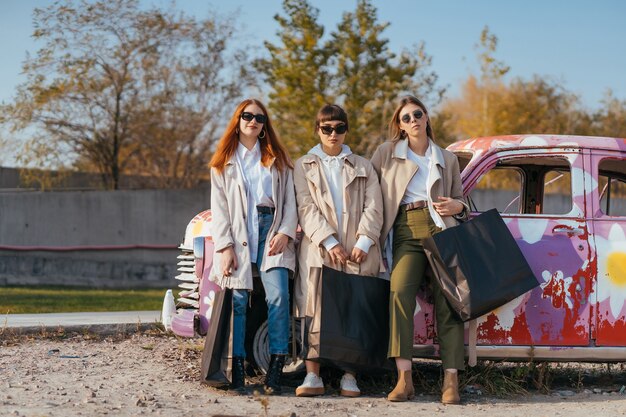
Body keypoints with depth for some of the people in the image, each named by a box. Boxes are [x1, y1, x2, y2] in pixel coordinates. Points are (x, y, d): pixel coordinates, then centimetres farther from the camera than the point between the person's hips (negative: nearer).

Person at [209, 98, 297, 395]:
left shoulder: (277, 159, 17)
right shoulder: (223, 163, 15)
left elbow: (290, 201, 11)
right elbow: (218, 208, 7)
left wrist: (285, 232, -6)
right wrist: (224, 247, -5)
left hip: (271, 231, 0)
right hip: (238, 234, 0)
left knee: (278, 296, -15)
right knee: (238, 300, -7)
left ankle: (276, 369, -15)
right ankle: (237, 368, -5)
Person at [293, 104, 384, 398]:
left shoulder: (362, 167, 17)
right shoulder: (304, 166, 13)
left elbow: (373, 207, 6)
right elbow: (306, 208, 1)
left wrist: (364, 241, -9)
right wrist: (328, 242, -12)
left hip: (358, 251, 1)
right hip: (318, 249, -1)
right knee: (316, 312, -6)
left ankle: (349, 376, 3)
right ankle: (313, 377, -5)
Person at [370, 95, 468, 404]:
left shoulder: (447, 159, 20)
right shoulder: (386, 153, 16)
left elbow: (460, 200, 25)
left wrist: (456, 206, 2)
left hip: (441, 228, 1)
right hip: (406, 231, -1)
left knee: (447, 300, -11)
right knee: (400, 290, -24)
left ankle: (450, 381, -13)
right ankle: (404, 378, -27)